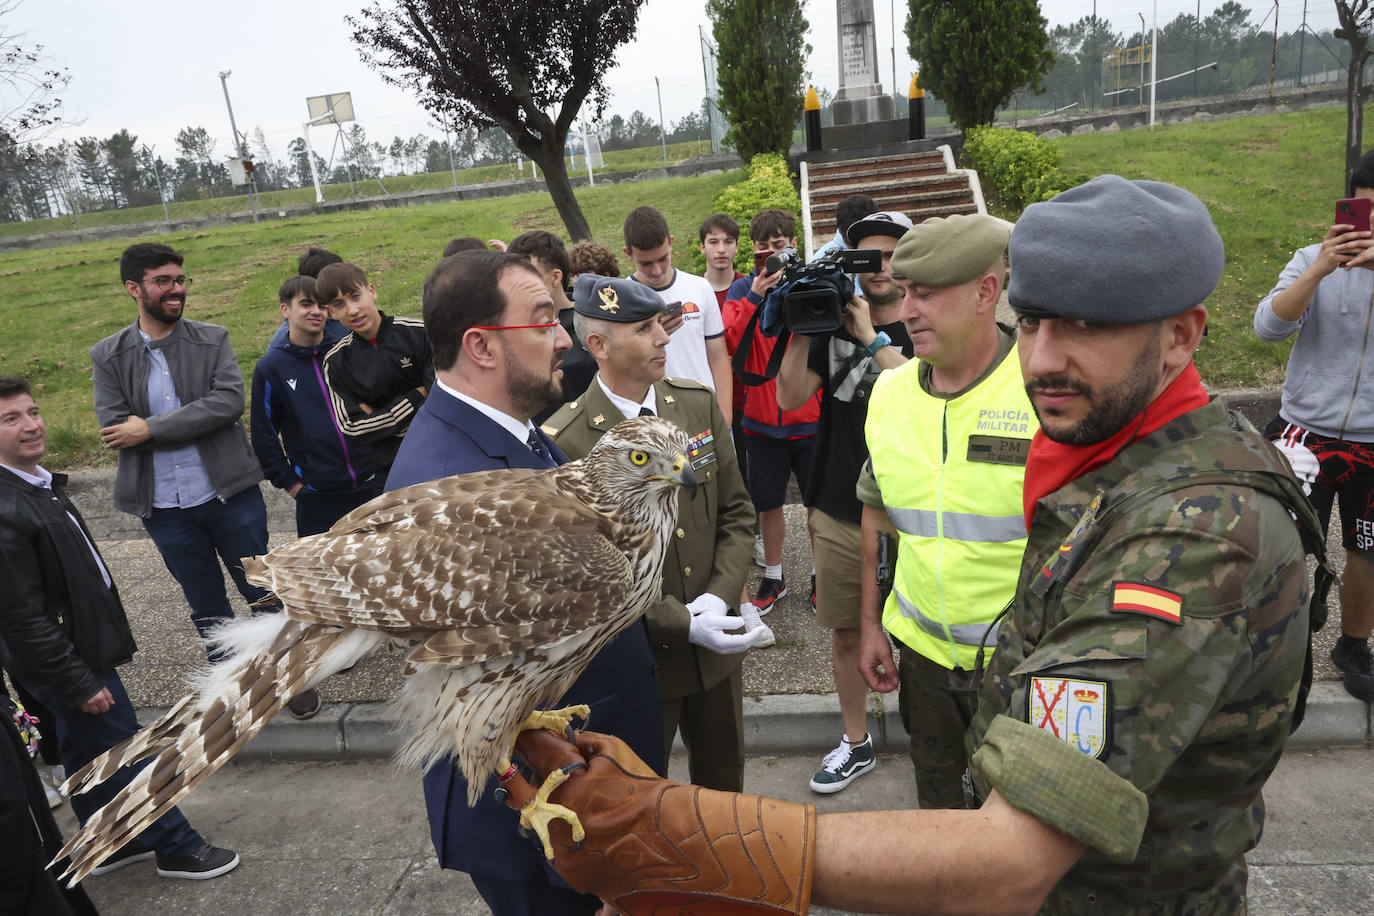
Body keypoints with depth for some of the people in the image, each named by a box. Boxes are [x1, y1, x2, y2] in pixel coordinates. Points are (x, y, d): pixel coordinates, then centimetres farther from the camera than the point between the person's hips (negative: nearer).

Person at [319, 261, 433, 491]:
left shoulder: (419, 333, -10)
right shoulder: (336, 362, -2)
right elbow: (351, 427, -9)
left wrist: (377, 415, -11)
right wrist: (416, 396, -12)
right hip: (389, 470, 1)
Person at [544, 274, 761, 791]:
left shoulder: (698, 404, -3)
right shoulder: (564, 441, -19)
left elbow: (736, 512, 2)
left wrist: (719, 598, -12)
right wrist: (680, 624, -19)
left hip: (718, 647, 5)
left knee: (724, 779, 26)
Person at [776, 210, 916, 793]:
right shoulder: (833, 325, 7)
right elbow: (791, 397, -3)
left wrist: (871, 337, -21)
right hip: (838, 514, 3)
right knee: (846, 633, 14)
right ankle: (856, 744, 32)